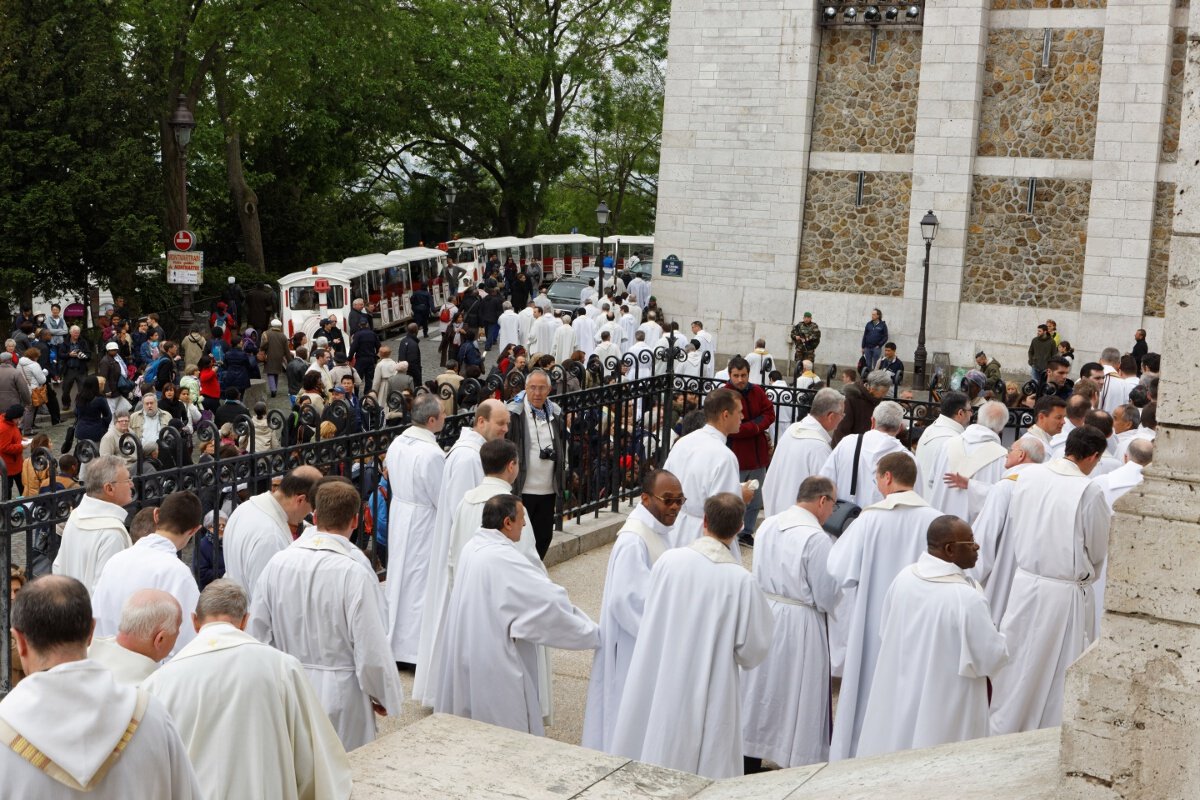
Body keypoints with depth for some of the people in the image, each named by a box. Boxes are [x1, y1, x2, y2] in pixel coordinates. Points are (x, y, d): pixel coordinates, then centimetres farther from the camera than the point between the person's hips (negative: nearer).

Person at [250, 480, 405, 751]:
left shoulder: (278, 563, -5)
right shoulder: (354, 572, -19)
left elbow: (259, 632, 4)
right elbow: (371, 649, -17)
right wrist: (382, 696, 0)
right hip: (340, 694, -5)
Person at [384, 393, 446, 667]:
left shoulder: (397, 443, -2)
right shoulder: (432, 454, -26)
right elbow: (444, 499, -19)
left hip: (398, 517, 8)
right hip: (424, 524, -8)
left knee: (399, 575, 19)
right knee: (421, 583, 2)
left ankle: (395, 641, 32)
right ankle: (417, 648, 11)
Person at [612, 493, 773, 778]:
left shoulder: (669, 560, -11)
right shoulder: (741, 580, -17)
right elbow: (753, 650, -10)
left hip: (661, 686, 3)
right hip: (709, 697, -2)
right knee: (705, 770, 11)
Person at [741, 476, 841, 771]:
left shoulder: (767, 525, 0)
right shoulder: (817, 538, -21)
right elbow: (827, 598, -14)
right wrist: (841, 578, 3)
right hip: (799, 625, -7)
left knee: (762, 689, 18)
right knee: (798, 696, 8)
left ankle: (751, 762, 29)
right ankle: (798, 764, 18)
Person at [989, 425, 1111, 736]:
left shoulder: (1028, 476, -4)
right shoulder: (1089, 491, -18)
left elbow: (1011, 528, 8)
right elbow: (1098, 550, -5)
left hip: (1024, 583, 4)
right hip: (1066, 594, -4)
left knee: (1017, 666, 18)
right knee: (1059, 673, 11)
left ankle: (1001, 728, 30)